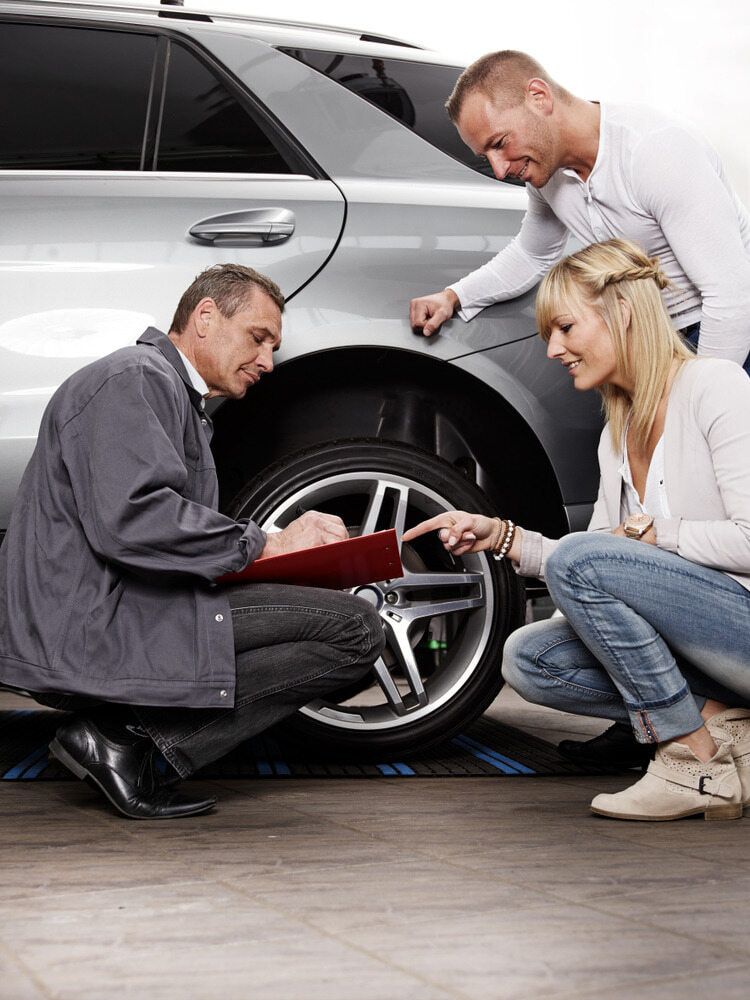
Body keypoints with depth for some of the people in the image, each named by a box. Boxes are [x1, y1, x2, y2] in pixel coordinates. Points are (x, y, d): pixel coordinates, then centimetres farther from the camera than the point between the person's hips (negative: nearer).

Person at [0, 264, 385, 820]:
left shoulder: (180, 398, 28)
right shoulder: (135, 380, -6)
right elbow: (128, 520, -22)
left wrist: (291, 553, 9)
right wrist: (267, 545, -16)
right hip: (96, 627, -11)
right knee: (356, 631, -15)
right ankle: (129, 735, -14)